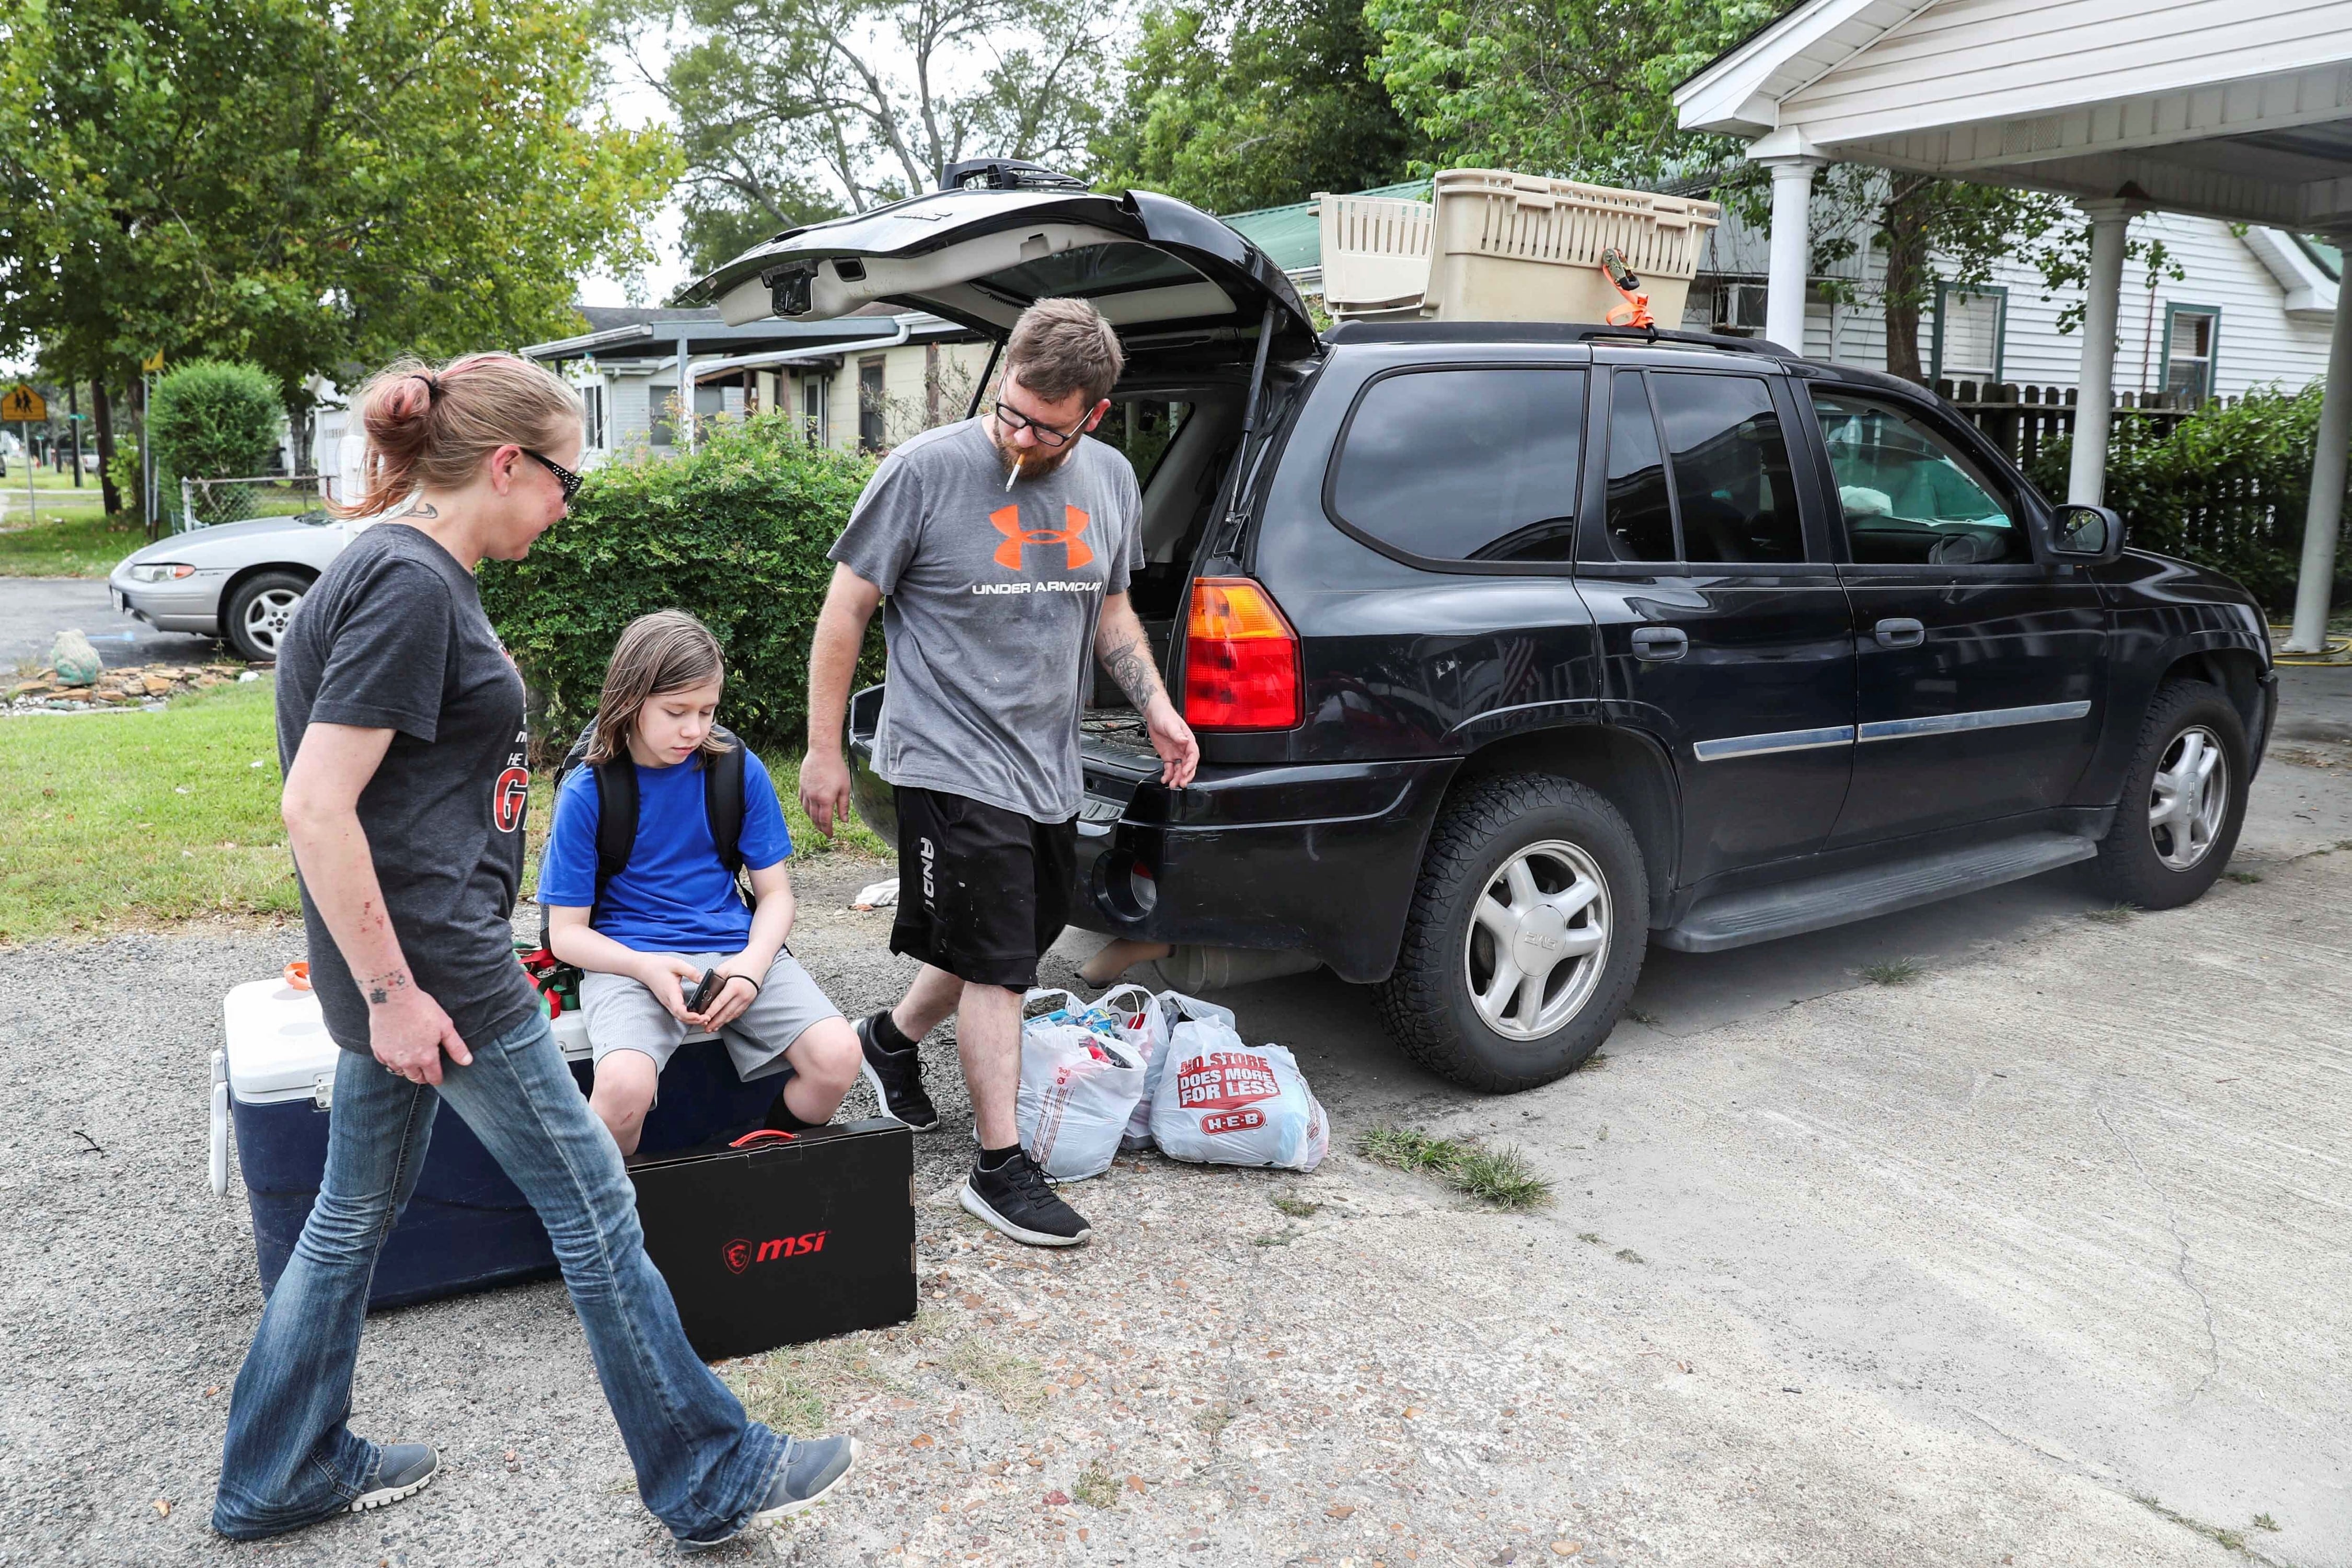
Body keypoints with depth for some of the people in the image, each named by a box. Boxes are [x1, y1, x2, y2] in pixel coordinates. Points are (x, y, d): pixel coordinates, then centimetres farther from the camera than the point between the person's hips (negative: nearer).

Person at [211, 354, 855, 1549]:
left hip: (405, 960, 10)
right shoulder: (410, 586, -19)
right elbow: (316, 806, -23)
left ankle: (275, 1477, 37)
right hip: (431, 960, -10)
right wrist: (390, 991, -19)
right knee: (593, 1204, 0)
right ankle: (709, 1480, 14)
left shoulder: (402, 570, 12)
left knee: (356, 1213, 20)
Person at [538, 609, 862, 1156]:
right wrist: (647, 968, -20)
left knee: (837, 1056, -22)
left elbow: (775, 894, 7)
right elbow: (566, 932, -1)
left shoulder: (738, 769, 1)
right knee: (624, 1085, -33)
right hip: (627, 956, -2)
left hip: (733, 946, 3)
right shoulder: (586, 793, -5)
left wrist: (753, 962, -14)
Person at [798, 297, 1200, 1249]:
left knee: (1014, 937, 20)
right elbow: (846, 610, -7)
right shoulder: (926, 471, -13)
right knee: (996, 963, -3)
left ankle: (892, 1038, 45)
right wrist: (823, 750, -7)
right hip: (951, 765, -6)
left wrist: (1156, 705, 3)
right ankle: (1001, 1169, 9)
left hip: (1048, 769, 7)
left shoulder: (1110, 480, 4)